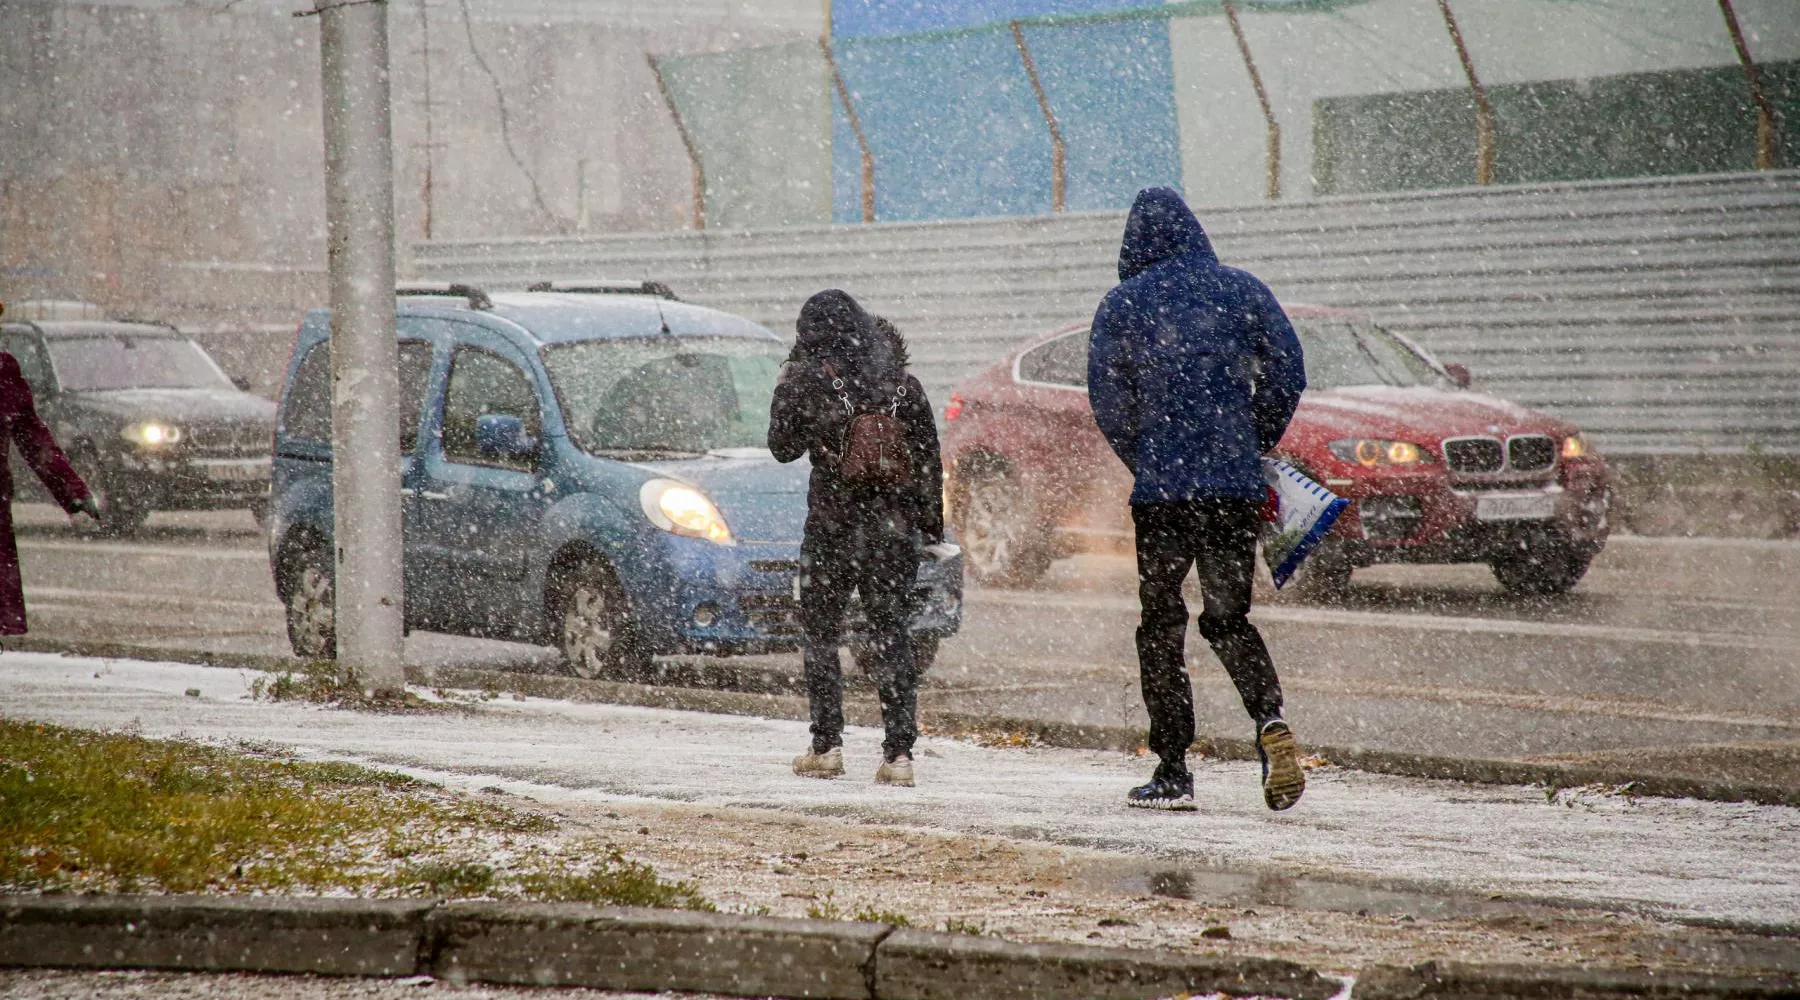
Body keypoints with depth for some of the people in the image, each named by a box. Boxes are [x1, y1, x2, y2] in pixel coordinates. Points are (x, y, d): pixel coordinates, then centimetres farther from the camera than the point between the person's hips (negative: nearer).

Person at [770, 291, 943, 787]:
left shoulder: (809, 381, -7)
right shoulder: (903, 384, 2)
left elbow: (783, 446, 5)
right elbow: (928, 460, 5)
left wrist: (784, 389, 18)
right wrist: (932, 524, 13)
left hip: (833, 526, -2)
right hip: (896, 528, 2)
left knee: (820, 633, 12)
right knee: (891, 636, 5)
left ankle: (827, 746, 8)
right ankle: (899, 753, -2)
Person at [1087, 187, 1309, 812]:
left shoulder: (1123, 303, 1)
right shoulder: (1242, 290, 6)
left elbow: (1107, 399, -1)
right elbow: (1286, 373, 2)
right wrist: (1254, 446, 14)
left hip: (1161, 488, -2)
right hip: (1237, 483, 2)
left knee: (1161, 626, 8)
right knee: (1229, 618, 13)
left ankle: (1172, 772, 4)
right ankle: (1269, 718, -16)